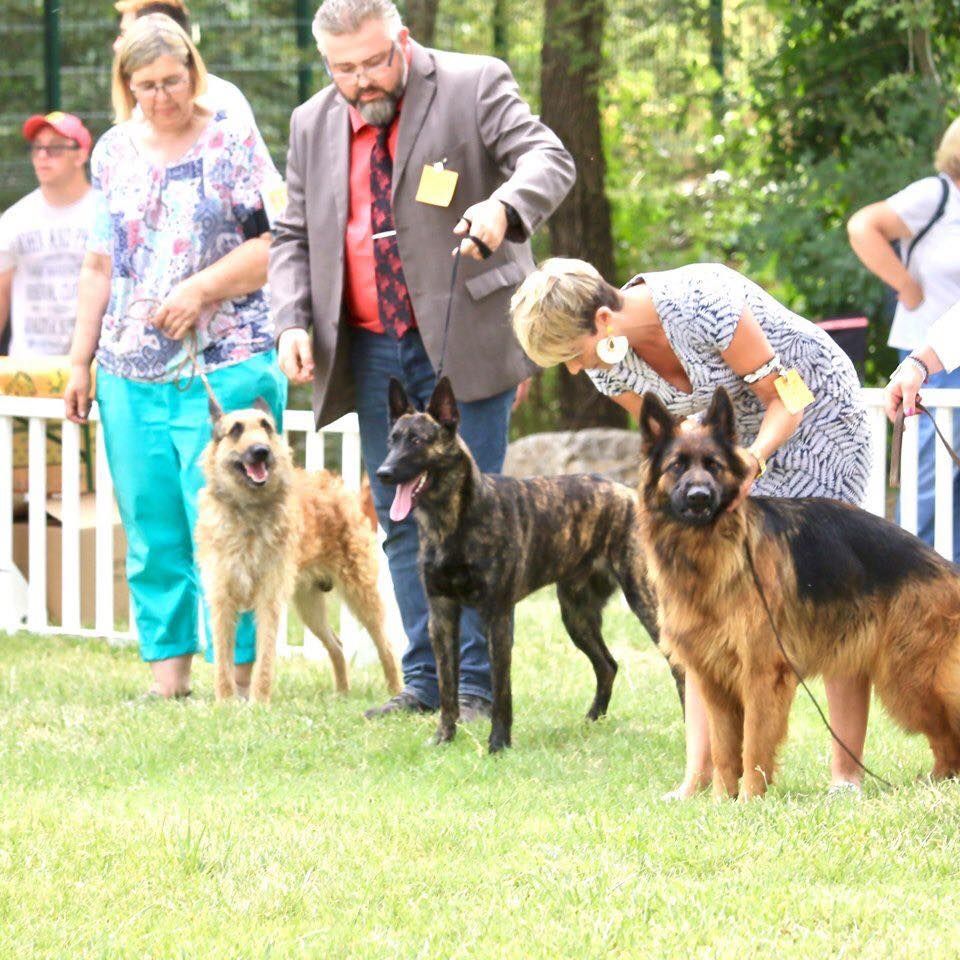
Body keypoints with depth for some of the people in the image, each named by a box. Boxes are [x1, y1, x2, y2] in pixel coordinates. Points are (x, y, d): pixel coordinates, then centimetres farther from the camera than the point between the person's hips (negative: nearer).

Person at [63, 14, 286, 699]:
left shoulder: (233, 144, 0)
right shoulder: (114, 154, 13)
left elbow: (277, 244, -5)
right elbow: (100, 264, 17)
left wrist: (201, 289, -15)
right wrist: (80, 360, 14)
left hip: (223, 365, -4)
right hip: (130, 372, 5)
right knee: (151, 530, 3)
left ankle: (240, 672, -5)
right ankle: (168, 673, 8)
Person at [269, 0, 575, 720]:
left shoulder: (474, 87, -4)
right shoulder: (313, 125, 12)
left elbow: (549, 160, -15)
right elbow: (292, 236, 16)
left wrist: (504, 206, -36)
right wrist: (292, 322, -1)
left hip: (463, 339, -5)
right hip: (369, 350, 5)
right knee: (402, 523, 7)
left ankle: (477, 682, 0)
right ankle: (423, 680, 13)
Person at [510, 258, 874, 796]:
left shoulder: (700, 305, -34)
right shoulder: (608, 365, -12)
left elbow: (786, 397, -25)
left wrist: (750, 463, -42)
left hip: (814, 412, -6)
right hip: (733, 425, 7)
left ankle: (848, 773, -6)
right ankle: (701, 774, -6)